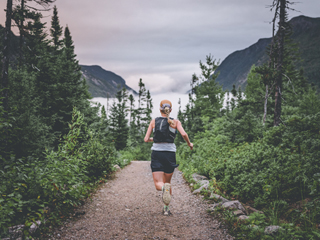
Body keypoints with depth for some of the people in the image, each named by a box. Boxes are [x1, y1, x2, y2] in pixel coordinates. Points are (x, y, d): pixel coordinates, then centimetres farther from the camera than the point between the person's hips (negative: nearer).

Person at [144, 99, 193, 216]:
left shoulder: (154, 121, 6)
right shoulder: (175, 122, 3)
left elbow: (146, 139, 5)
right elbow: (183, 134, -13)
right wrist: (189, 144, 5)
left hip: (156, 154, 0)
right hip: (170, 154, 1)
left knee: (158, 184, -2)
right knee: (168, 181, 21)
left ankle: (164, 188, -39)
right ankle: (166, 208, 19)